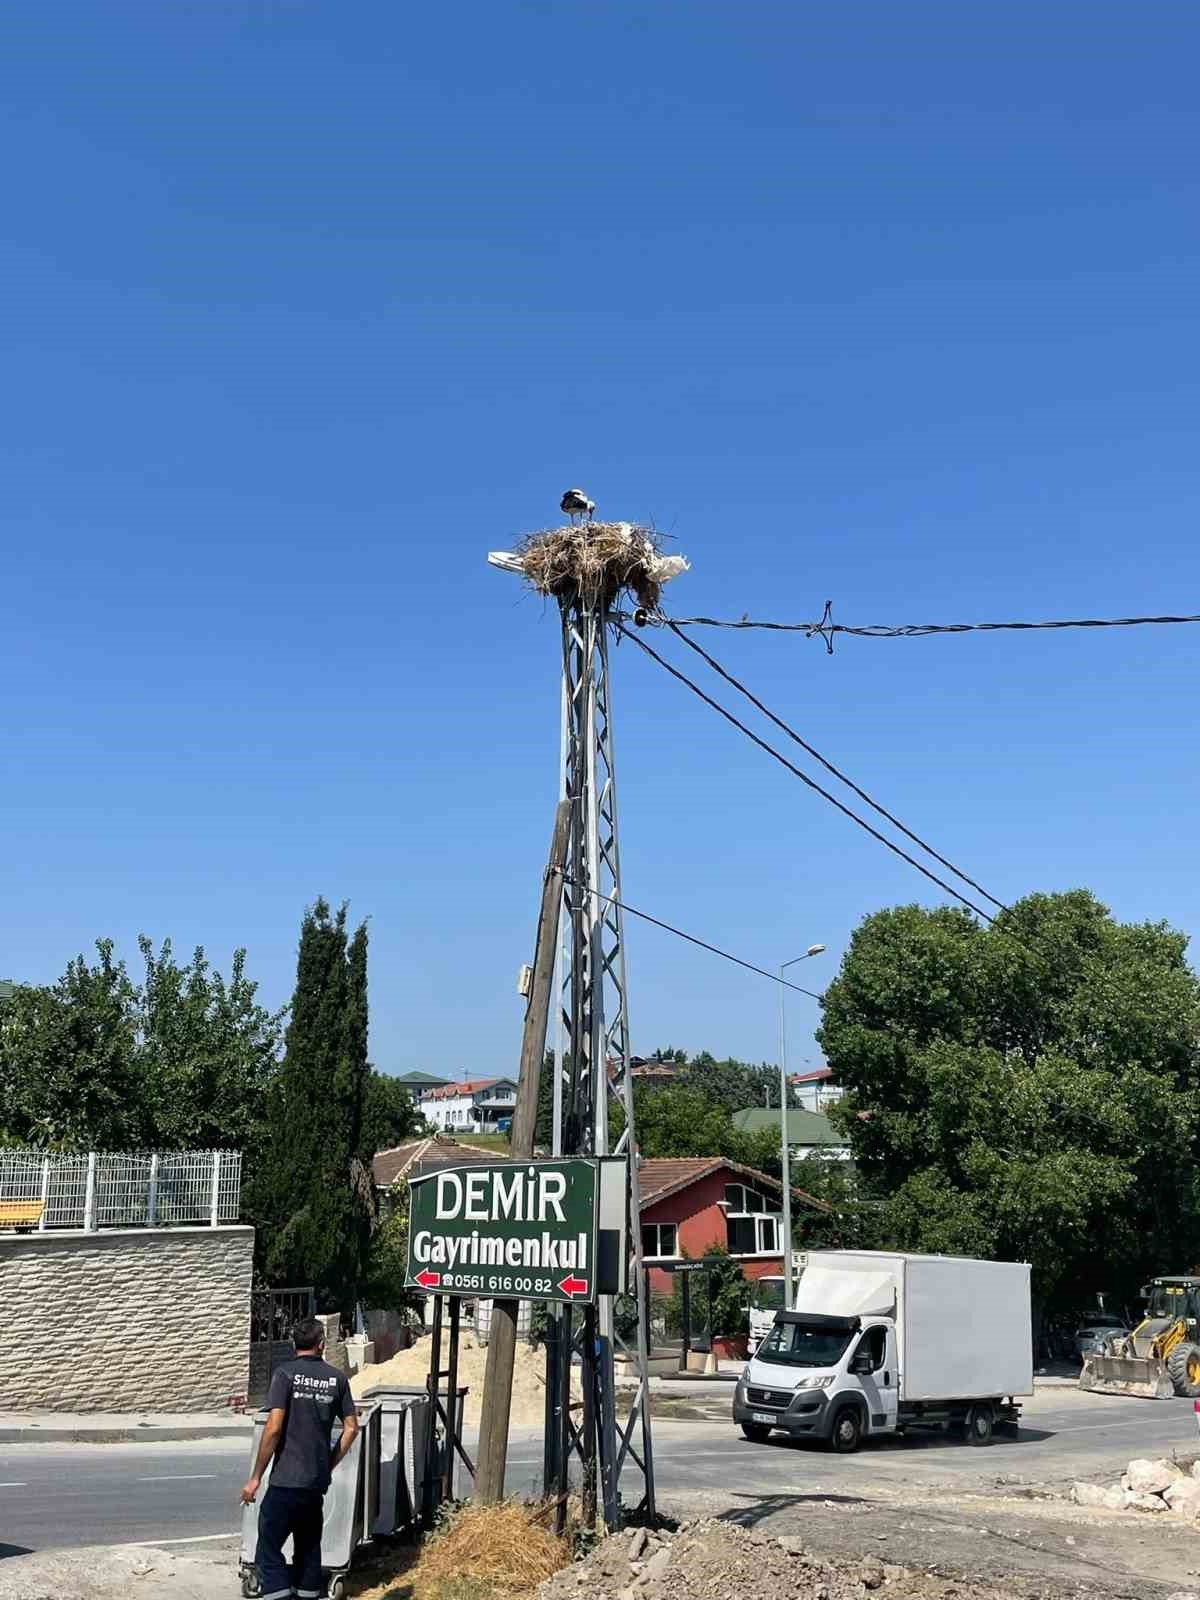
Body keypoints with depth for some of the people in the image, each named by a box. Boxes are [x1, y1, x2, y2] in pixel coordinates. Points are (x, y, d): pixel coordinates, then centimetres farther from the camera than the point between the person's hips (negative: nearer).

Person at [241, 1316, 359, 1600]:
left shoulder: (285, 1372, -7)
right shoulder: (336, 1377, 7)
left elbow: (274, 1428, -13)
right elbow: (351, 1427, 9)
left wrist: (256, 1477, -7)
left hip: (287, 1480, -5)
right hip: (318, 1481, 5)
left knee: (269, 1549, -2)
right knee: (309, 1547, 16)